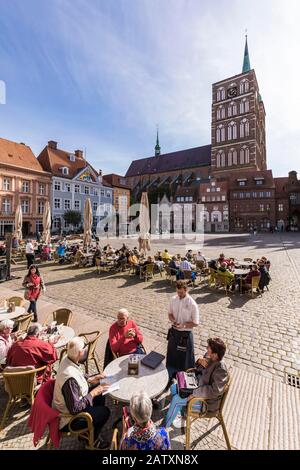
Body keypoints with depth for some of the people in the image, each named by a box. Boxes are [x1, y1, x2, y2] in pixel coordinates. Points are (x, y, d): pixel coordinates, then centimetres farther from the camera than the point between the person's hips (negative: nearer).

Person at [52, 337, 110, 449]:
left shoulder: (67, 359, -14)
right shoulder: (70, 378, -40)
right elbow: (75, 409, -30)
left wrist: (90, 380, -5)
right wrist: (93, 393, -22)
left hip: (67, 405, 8)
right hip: (68, 419, -8)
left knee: (100, 397, 14)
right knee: (105, 411, -1)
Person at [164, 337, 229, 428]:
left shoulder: (221, 370, -31)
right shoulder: (208, 356, -8)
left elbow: (215, 390, -35)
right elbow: (198, 370, 7)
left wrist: (195, 393, -32)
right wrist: (199, 361, -16)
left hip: (208, 401, -8)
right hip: (199, 385, 8)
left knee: (176, 399, -15)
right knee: (174, 388, 5)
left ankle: (164, 427, 7)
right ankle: (181, 415, 25)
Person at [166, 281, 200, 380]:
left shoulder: (192, 304, -21)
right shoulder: (173, 299, -6)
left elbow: (195, 323, -14)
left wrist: (183, 325, -26)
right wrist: (173, 320, -13)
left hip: (185, 334, -5)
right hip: (174, 331, 5)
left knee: (185, 358, 12)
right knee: (172, 356, 23)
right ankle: (171, 376, 46)